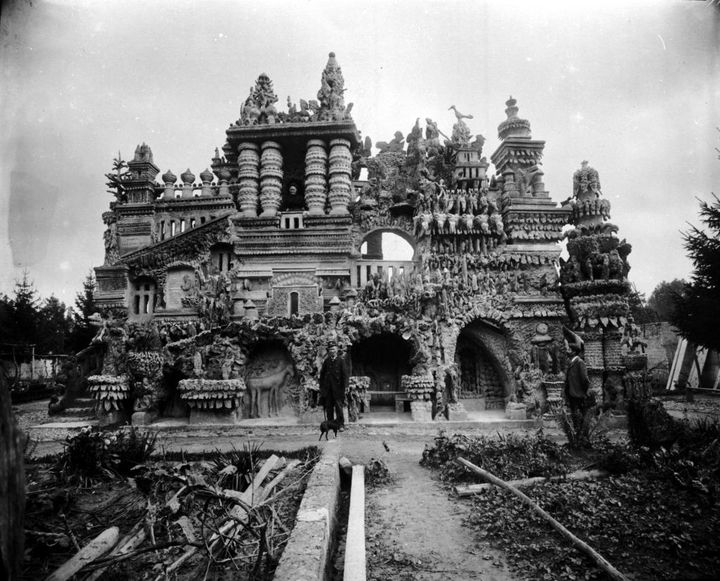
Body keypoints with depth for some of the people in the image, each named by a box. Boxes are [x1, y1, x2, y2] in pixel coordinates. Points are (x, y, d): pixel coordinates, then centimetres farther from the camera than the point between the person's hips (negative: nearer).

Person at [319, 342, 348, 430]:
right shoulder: (326, 361, 11)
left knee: (338, 406, -5)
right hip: (327, 388, 3)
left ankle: (341, 425, 0)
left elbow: (344, 374, 0)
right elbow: (322, 374, 13)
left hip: (337, 388, -3)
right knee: (328, 407, 5)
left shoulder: (340, 361, 2)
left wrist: (345, 386, -7)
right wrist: (321, 386, 6)